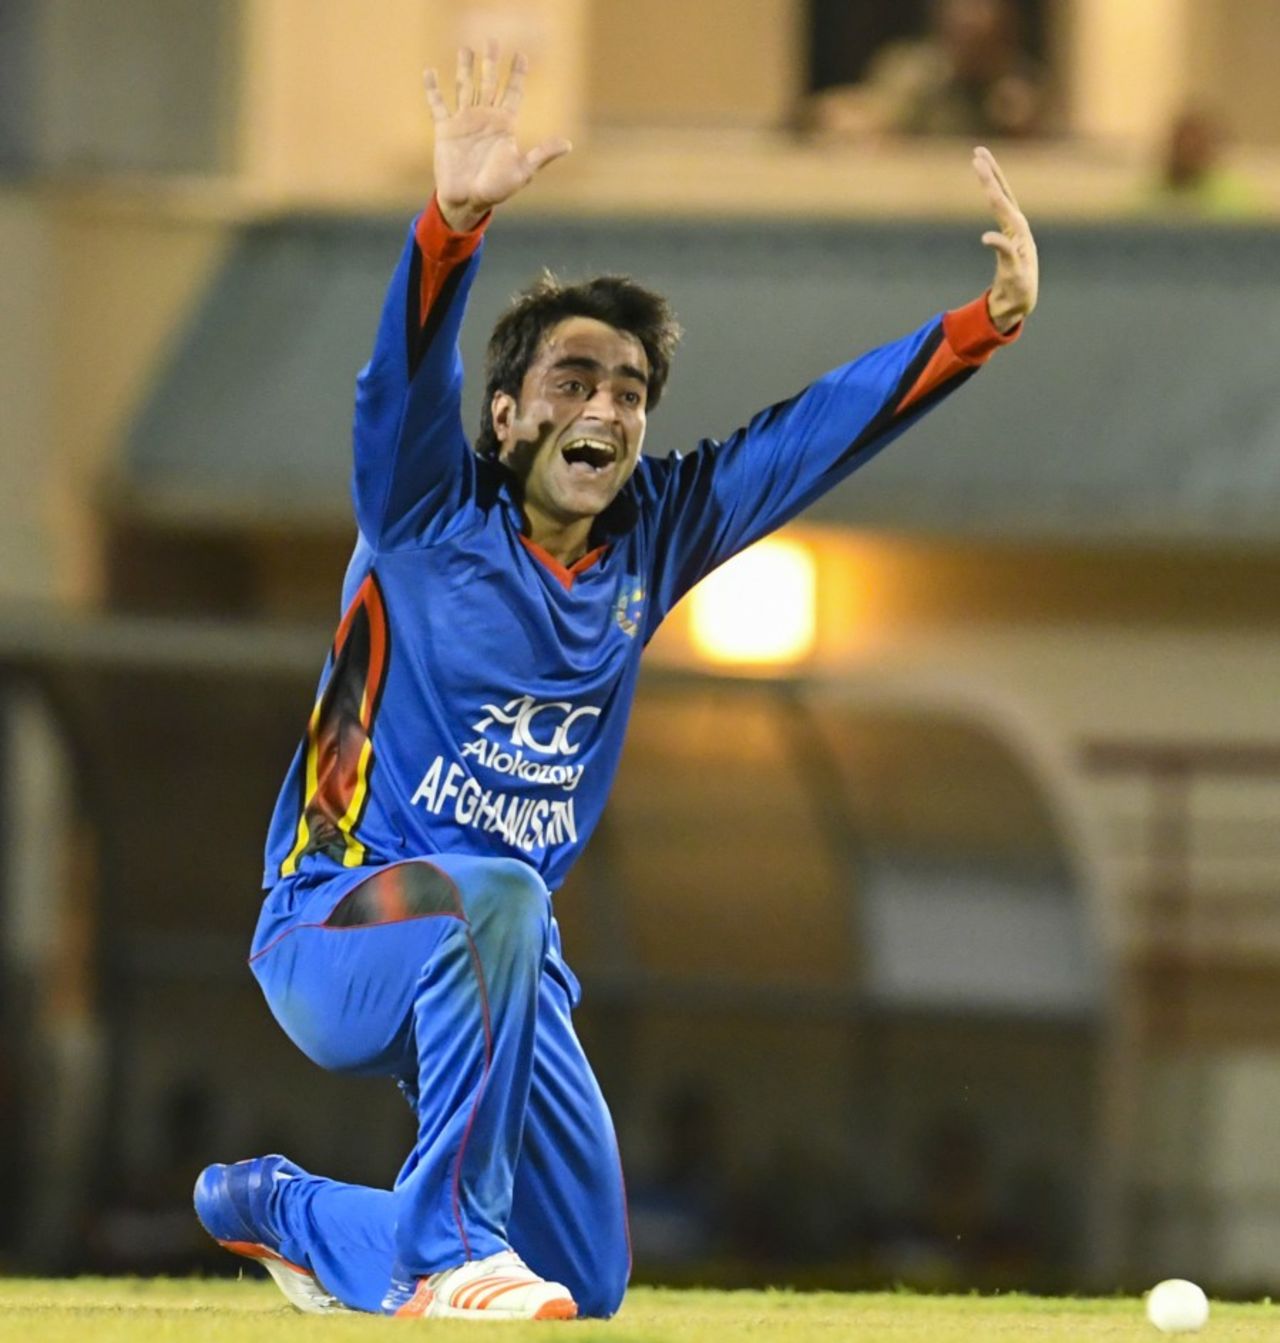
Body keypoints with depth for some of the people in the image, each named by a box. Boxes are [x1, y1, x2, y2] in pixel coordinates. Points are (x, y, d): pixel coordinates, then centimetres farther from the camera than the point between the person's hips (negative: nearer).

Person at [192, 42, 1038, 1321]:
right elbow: (404, 377, -30)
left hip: (501, 970, 6)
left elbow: (826, 427, 1)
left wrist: (988, 323, -10)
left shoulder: (649, 539, 3)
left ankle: (274, 1208, 30)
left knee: (586, 1285, 7)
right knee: (492, 897, -40)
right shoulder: (430, 518, -11)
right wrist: (454, 221, -48)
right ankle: (444, 1250, -29)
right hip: (330, 935, -6)